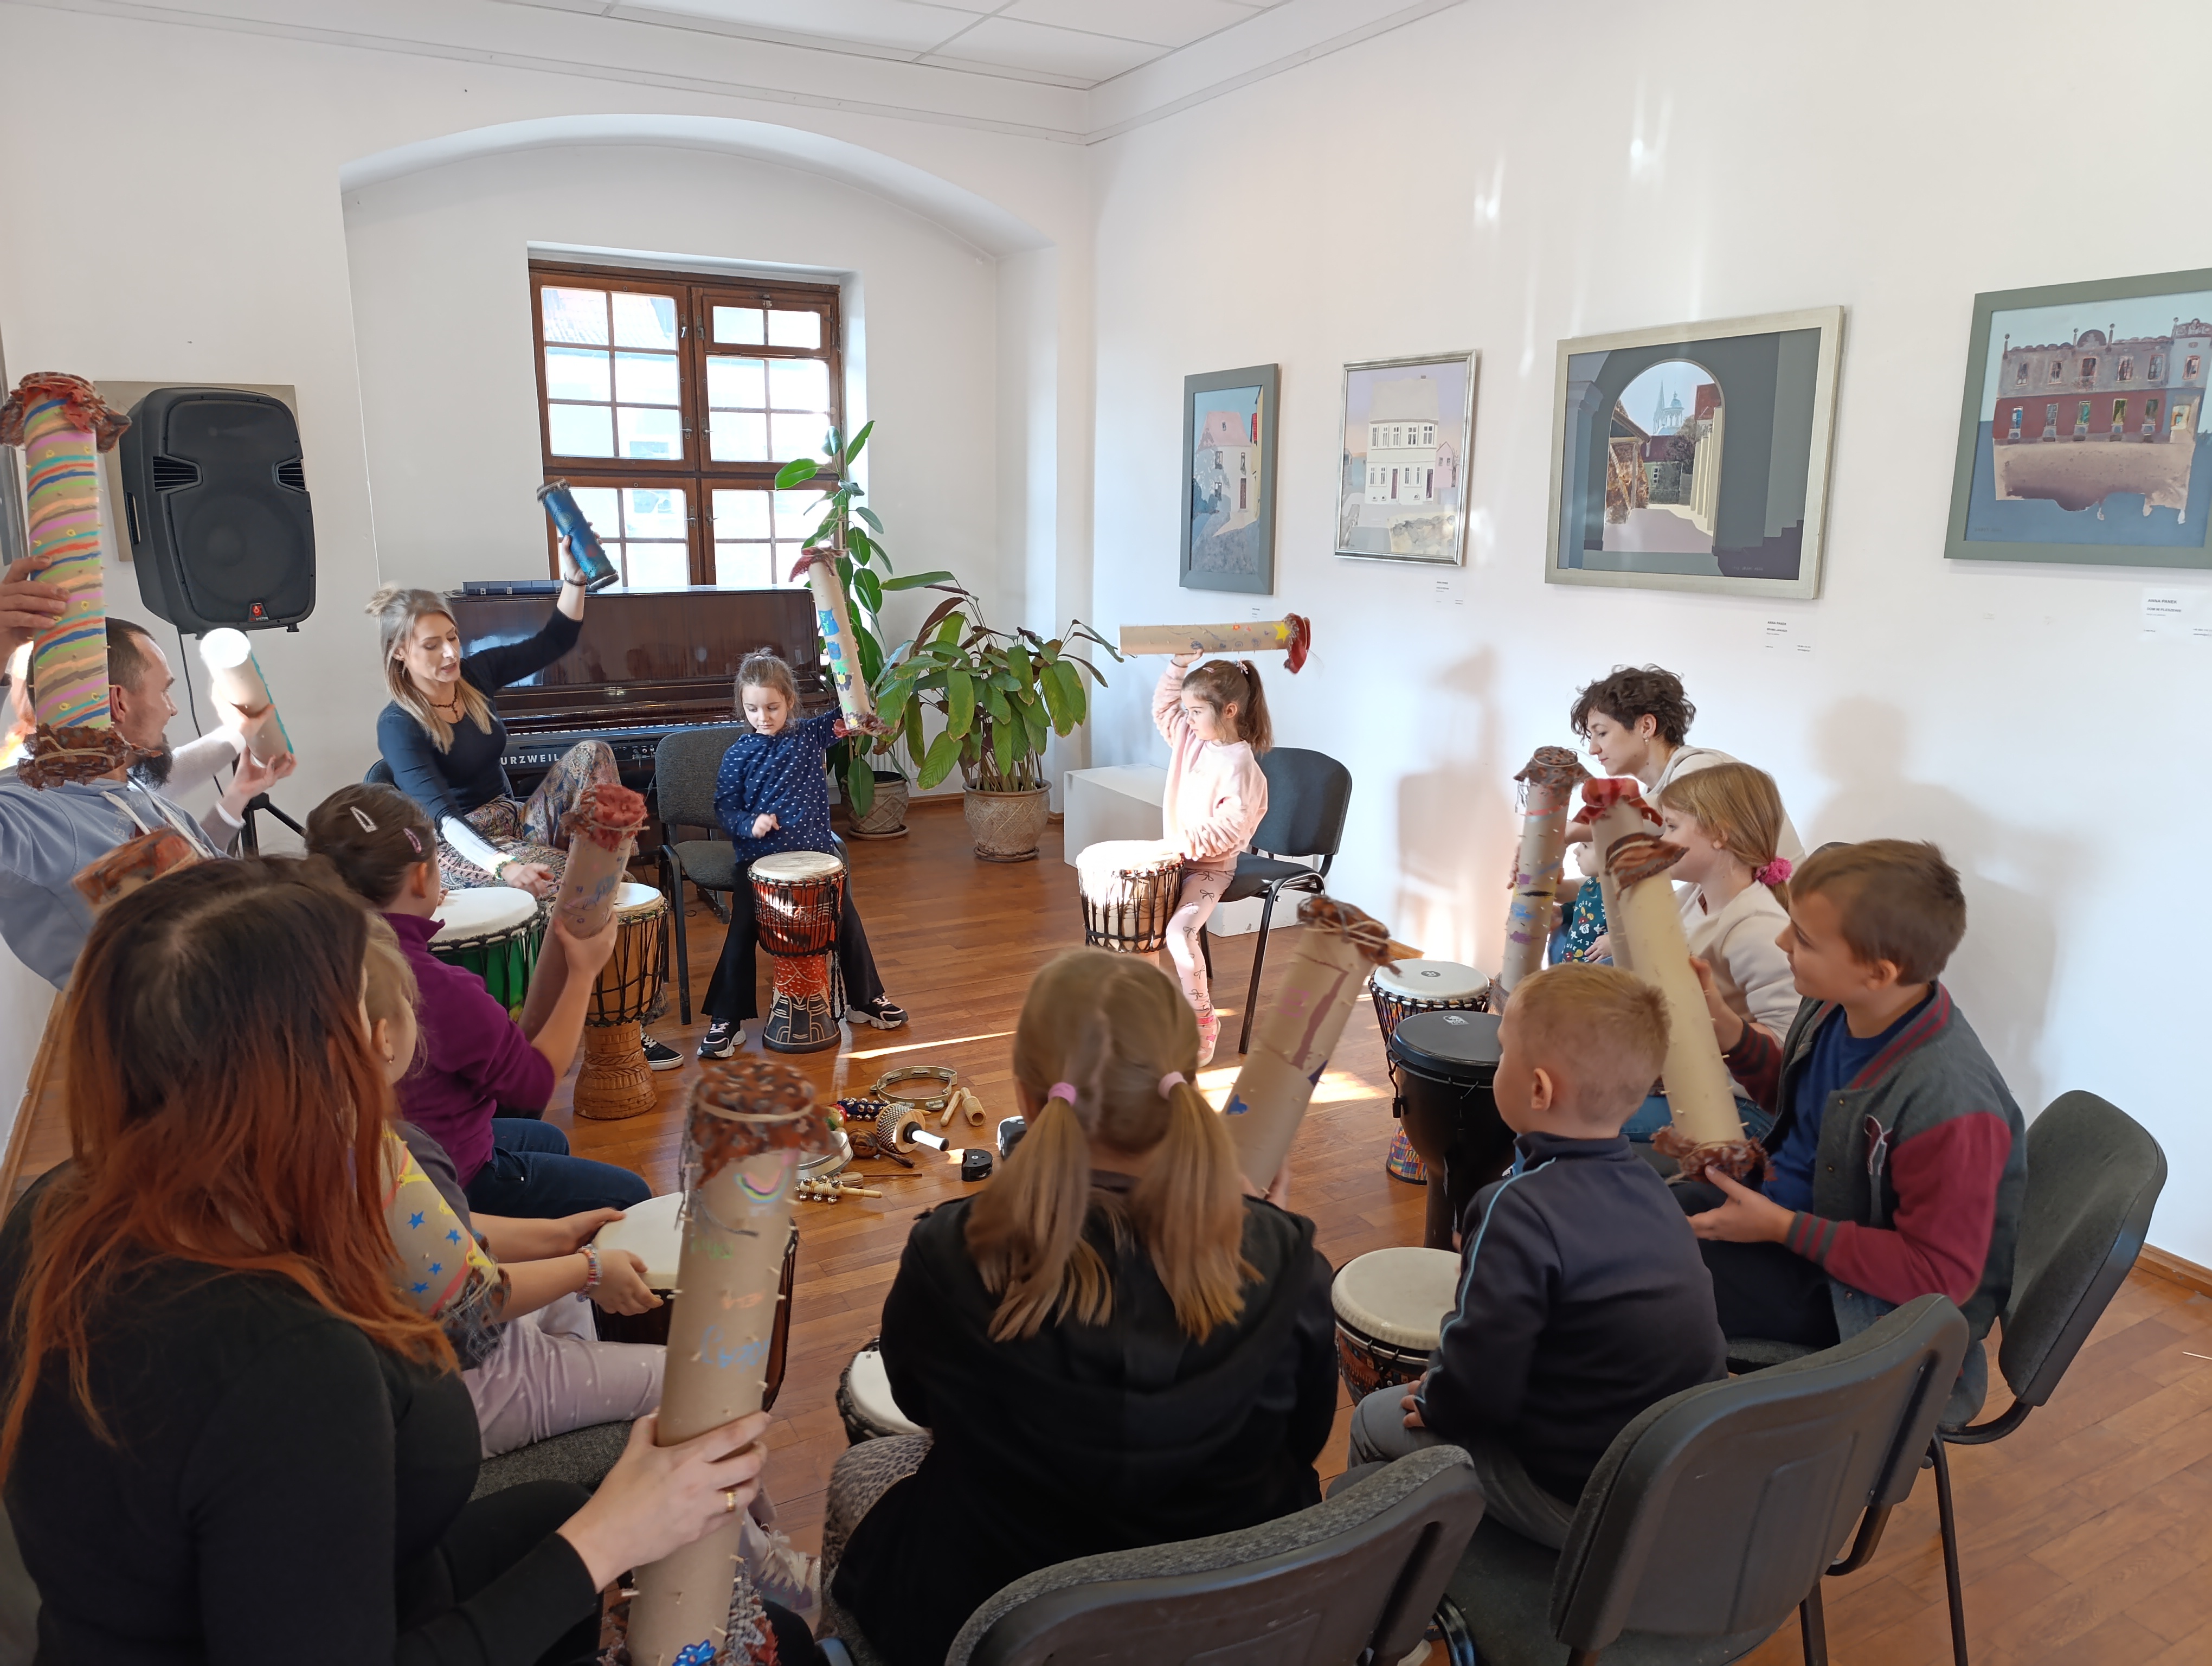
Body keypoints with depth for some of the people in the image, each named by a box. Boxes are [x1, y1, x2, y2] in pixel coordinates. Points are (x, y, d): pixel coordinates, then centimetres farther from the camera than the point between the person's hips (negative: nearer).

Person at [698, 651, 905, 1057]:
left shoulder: (811, 734, 2)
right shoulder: (739, 754, -3)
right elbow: (724, 807, 0)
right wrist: (750, 823, -18)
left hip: (815, 853, 2)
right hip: (759, 860, -1)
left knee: (847, 921, 4)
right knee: (742, 934, -8)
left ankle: (866, 999, 24)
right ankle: (727, 1021, 4)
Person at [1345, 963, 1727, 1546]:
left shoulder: (1522, 1211, -26)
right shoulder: (1645, 1182, -1)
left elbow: (1474, 1385, -24)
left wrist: (1433, 1404, -2)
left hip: (1580, 1506, -8)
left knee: (1376, 1421, 10)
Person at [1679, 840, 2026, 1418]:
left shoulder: (1948, 1107, -34)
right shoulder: (1837, 1008, -9)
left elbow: (1939, 1276, -25)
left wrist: (1782, 1228, -25)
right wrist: (1727, 1028, -4)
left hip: (1870, 1303, -8)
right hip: (1801, 1207, 8)